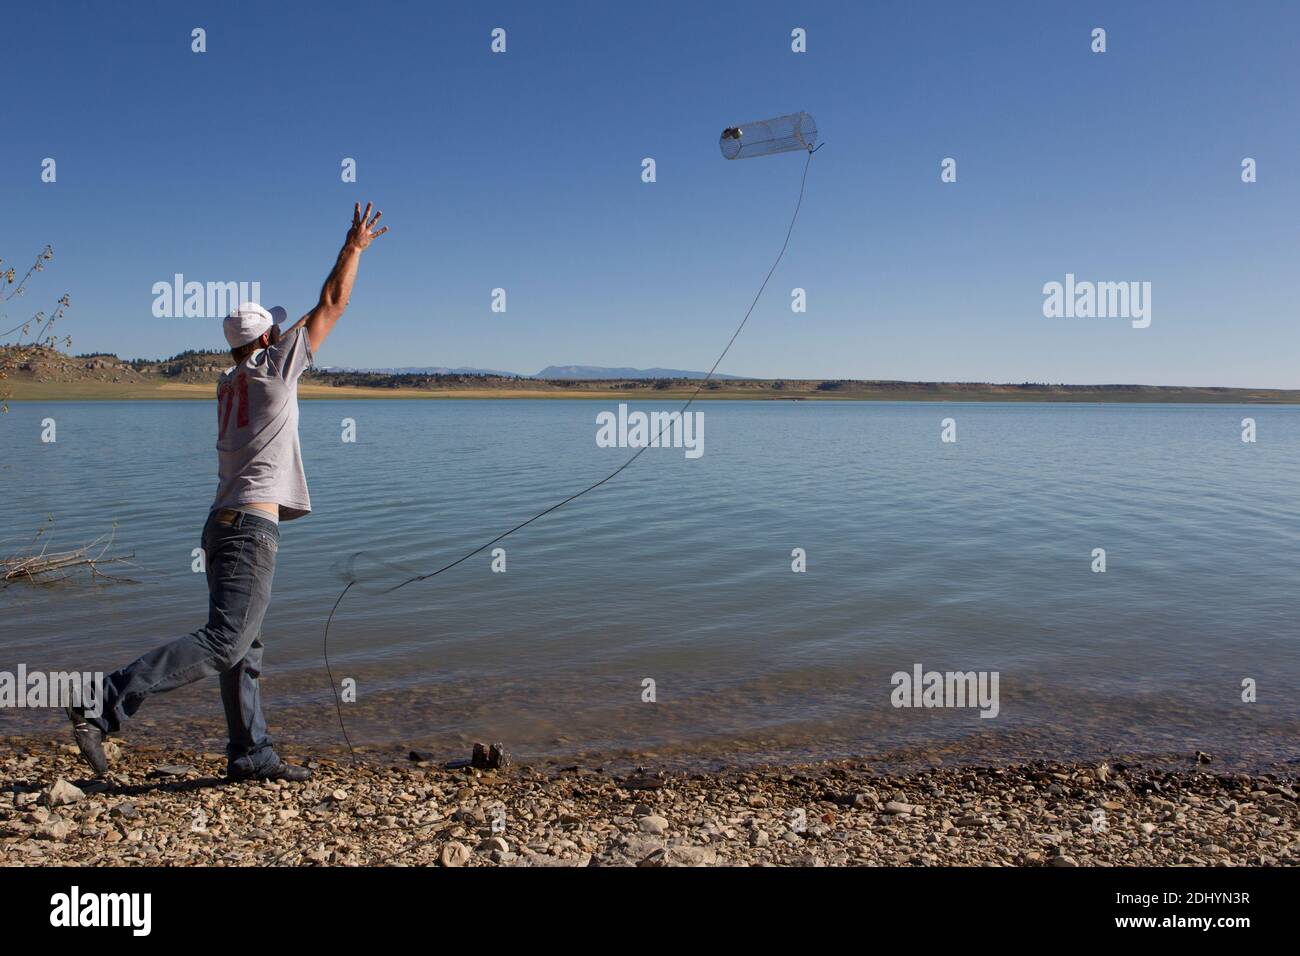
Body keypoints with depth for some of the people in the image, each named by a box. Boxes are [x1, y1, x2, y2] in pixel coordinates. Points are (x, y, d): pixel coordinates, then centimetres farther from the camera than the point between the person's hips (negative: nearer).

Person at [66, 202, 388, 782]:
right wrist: (354, 247, 16)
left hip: (224, 522, 9)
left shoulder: (228, 383, 17)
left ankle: (250, 755, 13)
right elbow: (332, 305, 5)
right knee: (224, 642, -13)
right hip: (252, 524, -9)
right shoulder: (275, 368, -2)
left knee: (243, 648, 9)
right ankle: (105, 707, -18)